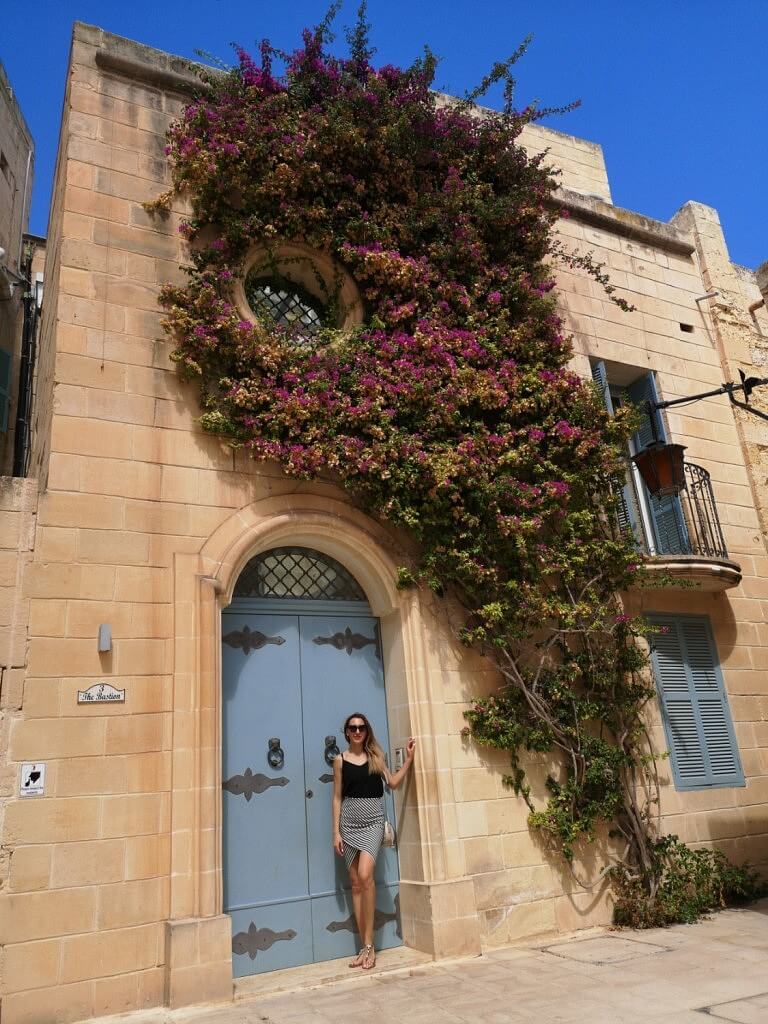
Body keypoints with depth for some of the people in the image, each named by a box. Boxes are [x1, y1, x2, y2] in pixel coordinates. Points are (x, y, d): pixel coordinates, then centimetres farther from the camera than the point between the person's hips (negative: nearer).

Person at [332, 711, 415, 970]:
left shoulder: (375, 756, 7)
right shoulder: (340, 760, 4)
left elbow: (393, 783, 4)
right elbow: (337, 797, 5)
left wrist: (408, 759, -1)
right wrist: (336, 832, 1)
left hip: (372, 821, -1)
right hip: (349, 822, 1)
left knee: (365, 876, -19)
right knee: (355, 883, 3)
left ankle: (369, 945, -8)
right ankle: (365, 946, 12)